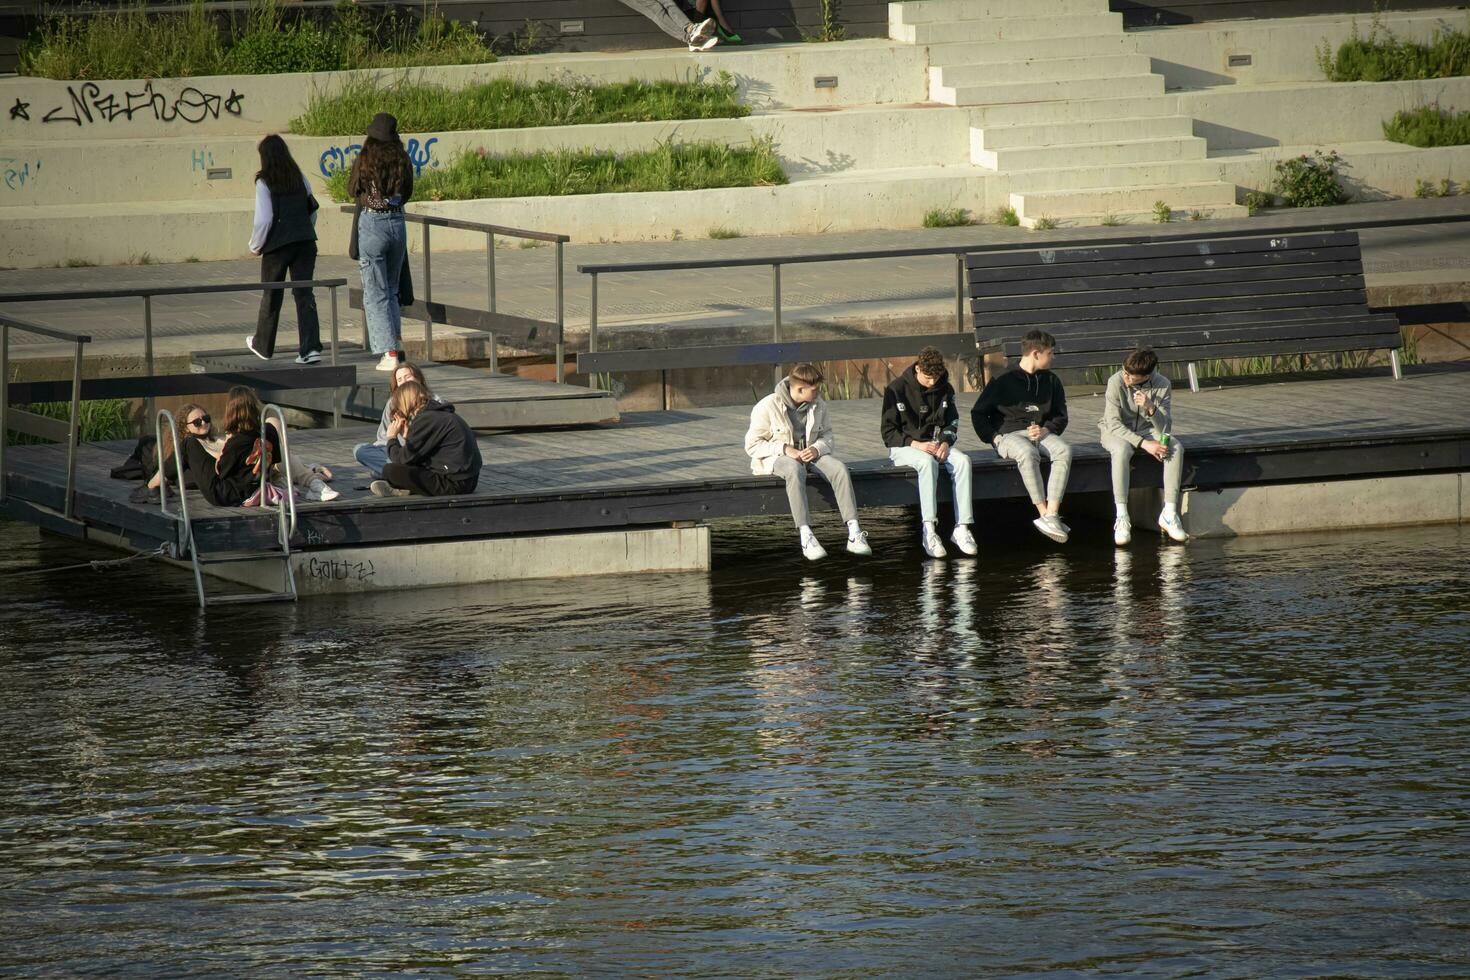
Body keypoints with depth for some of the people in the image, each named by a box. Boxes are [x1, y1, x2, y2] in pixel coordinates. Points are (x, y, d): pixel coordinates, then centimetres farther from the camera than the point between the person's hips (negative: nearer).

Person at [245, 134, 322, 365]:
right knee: (304, 294, 2)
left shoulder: (264, 183, -10)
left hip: (278, 244, -4)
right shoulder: (300, 177, 5)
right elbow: (313, 207, 13)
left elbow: (263, 220, -13)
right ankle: (310, 348, -8)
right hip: (305, 242, 4)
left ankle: (263, 346, 29)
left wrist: (255, 246, 1)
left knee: (271, 295, 13)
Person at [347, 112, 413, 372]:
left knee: (375, 294, 1)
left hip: (372, 224, -4)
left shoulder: (365, 160, -10)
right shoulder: (402, 160, -1)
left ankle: (389, 353, -5)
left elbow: (353, 191, 3)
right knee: (391, 290, 20)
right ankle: (397, 340, 11)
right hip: (397, 222, 4)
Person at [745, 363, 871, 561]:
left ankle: (854, 534, -29)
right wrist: (784, 449, -22)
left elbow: (827, 436, 11)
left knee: (839, 469, -25)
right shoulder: (768, 406, -10)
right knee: (795, 470, -41)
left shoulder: (818, 404, 5)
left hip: (809, 454, 5)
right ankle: (805, 536, -49)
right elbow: (752, 445, -9)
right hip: (777, 457, -5)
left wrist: (817, 449, -14)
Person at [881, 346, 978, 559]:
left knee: (962, 461, -27)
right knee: (928, 462, -38)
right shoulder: (897, 389, -7)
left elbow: (952, 423, 15)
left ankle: (962, 527, -31)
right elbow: (888, 432, -7)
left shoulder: (944, 389, 6)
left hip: (936, 444, 4)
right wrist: (916, 444, -21)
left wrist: (945, 442, -8)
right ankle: (929, 531, -44)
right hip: (904, 446, -4)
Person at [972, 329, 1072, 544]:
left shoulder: (1051, 381, 15)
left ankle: (1051, 515, -40)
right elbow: (978, 413, 6)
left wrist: (1046, 430, -4)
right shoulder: (1003, 381, 2)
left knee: (1064, 450, -31)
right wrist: (994, 437, -8)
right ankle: (1044, 514, -39)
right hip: (1009, 435, -4)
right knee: (1028, 453, -40)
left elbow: (1061, 416, 17)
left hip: (1042, 433, 4)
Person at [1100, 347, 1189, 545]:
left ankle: (1169, 512, -23)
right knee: (1121, 450, -38)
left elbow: (1165, 428, -16)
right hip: (1117, 432, -3)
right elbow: (1114, 424, -24)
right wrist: (1143, 443, -33)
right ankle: (1122, 517, -35)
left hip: (1148, 430, 3)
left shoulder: (1163, 386, -14)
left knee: (1176, 448, -26)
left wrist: (1151, 408, -36)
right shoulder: (1116, 382, -22)